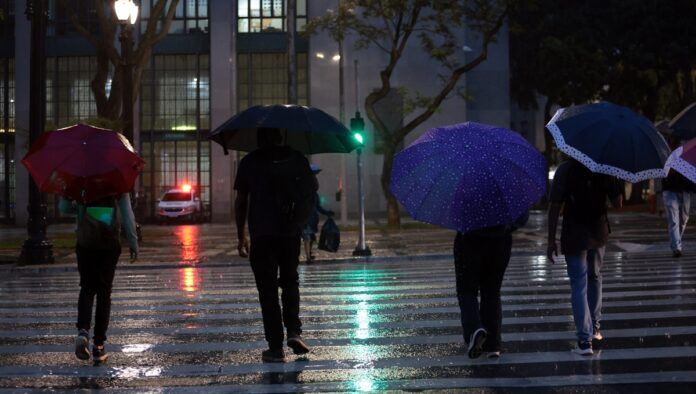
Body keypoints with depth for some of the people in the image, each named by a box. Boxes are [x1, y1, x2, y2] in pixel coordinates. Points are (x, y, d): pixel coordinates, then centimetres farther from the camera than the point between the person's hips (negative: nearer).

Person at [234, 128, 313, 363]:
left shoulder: (249, 162, 3)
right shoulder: (296, 158, 7)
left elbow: (241, 201, 3)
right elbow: (311, 192, 8)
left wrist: (241, 236, 8)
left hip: (261, 233, -2)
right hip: (291, 231, 2)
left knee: (267, 290, 3)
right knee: (290, 281, 19)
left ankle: (275, 347, 3)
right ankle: (294, 331, 1)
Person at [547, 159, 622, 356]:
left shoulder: (565, 170, -13)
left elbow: (555, 207, -15)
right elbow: (618, 203, -2)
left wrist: (551, 241, -10)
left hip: (574, 237, -4)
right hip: (599, 234, 4)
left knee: (579, 285, -1)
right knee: (595, 277, 24)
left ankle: (585, 339, -6)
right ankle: (594, 326, 36)